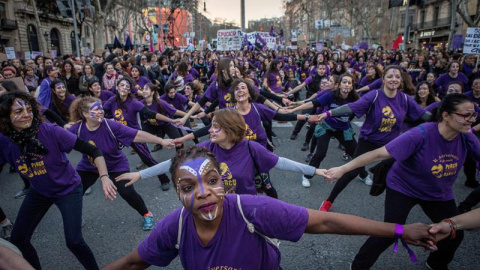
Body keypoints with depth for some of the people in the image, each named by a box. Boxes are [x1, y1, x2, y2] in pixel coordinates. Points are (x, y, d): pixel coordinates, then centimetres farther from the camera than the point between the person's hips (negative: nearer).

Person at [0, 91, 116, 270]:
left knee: (73, 241, -11)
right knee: (17, 239, 12)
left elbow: (91, 150, -28)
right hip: (39, 192, 5)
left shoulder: (50, 131, -28)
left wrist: (104, 177, -38)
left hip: (68, 189, -4)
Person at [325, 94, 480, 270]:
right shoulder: (421, 134, -34)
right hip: (403, 188, -6)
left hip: (439, 194, 6)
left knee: (455, 234, 13)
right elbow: (379, 154, -36)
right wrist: (342, 169, -38)